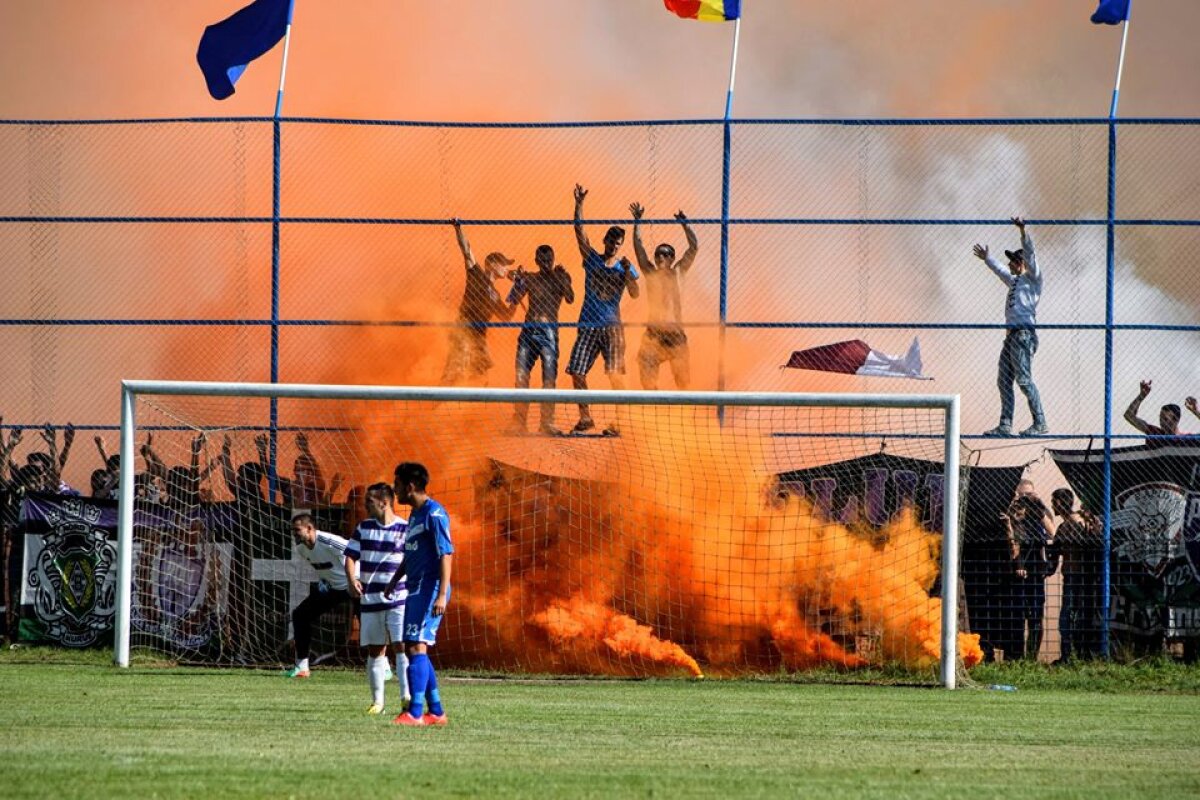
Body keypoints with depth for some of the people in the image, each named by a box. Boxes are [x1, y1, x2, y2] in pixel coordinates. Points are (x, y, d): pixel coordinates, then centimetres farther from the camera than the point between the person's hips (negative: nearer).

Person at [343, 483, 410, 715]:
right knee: (375, 650, 7)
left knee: (401, 646, -14)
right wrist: (351, 579, -11)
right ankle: (377, 700, 14)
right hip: (369, 600, 4)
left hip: (398, 600, -4)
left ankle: (407, 696, -15)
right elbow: (351, 556, 8)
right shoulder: (364, 528, 9)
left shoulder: (405, 530, -2)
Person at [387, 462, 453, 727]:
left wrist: (442, 594, -26)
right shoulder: (414, 514, 17)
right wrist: (394, 582, 31)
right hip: (415, 590, 10)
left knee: (417, 647, -15)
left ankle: (416, 713, -19)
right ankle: (436, 711, 18)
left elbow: (446, 554, -19)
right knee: (414, 650, 11)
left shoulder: (434, 513, -13)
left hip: (430, 589, -10)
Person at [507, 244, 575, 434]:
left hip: (549, 332, -2)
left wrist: (562, 278, -21)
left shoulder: (561, 277, 6)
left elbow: (570, 299, -10)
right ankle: (518, 422, 2)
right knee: (521, 376, -3)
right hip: (528, 330, 2)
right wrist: (517, 281, -7)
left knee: (549, 378, -7)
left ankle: (547, 423, -7)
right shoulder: (528, 278, 12)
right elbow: (513, 301, 6)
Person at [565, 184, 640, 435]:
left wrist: (627, 272, -22)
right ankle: (585, 418, 13)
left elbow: (635, 294, -7)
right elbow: (579, 231, 4)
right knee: (576, 372, 0)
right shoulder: (592, 259, 10)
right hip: (587, 326, 3)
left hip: (611, 326, -3)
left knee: (616, 374, -12)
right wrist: (579, 204, -4)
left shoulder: (625, 267, 6)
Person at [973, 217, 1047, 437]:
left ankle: (1040, 423, -15)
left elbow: (1030, 254, -15)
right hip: (1011, 334, 10)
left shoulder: (1032, 278, -1)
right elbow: (1000, 272, 42)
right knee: (1004, 380, 8)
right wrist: (987, 259, 55)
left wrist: (1023, 231, -26)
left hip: (1024, 334, -10)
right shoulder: (1014, 281, 23)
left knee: (1024, 379, -15)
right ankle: (1005, 425, 11)